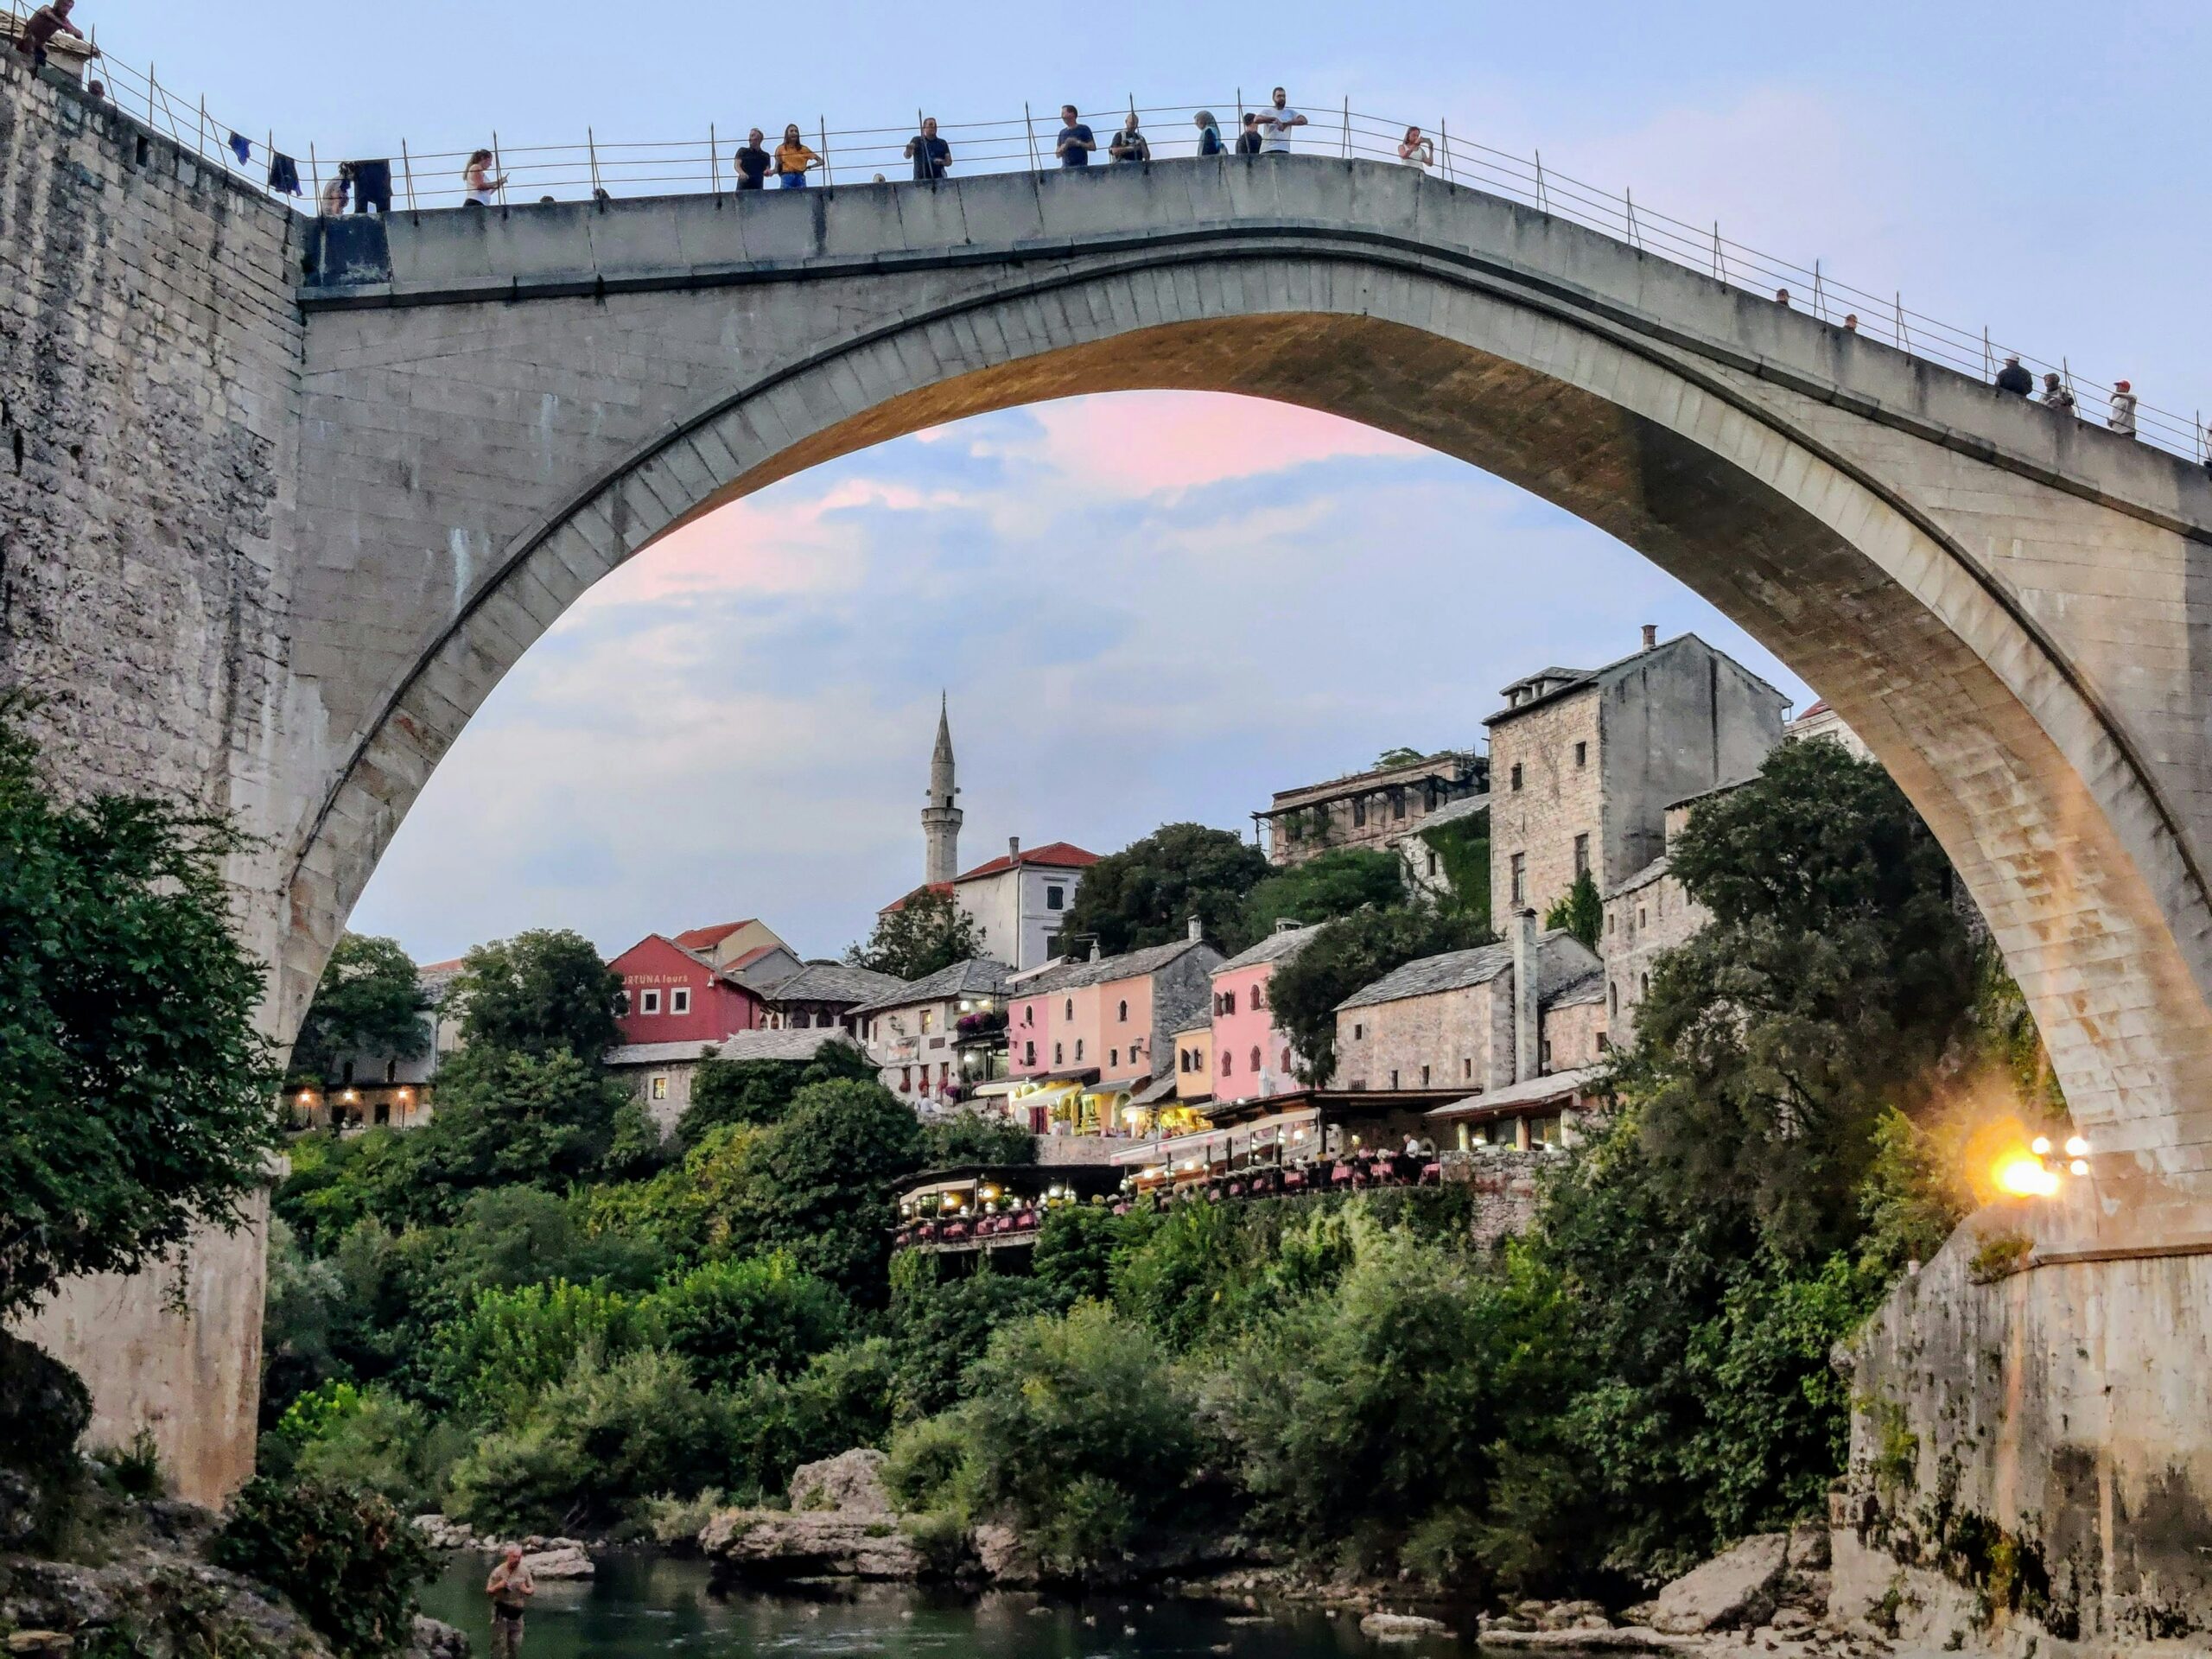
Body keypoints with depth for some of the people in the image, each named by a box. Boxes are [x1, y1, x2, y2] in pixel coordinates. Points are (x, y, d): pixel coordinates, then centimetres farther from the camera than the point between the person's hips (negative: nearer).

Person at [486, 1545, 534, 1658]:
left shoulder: (524, 1571, 0)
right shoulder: (498, 1571, -10)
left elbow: (532, 1590, 10)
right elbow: (488, 1591, -5)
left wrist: (526, 1590, -14)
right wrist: (498, 1587, -26)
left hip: (517, 1612, 4)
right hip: (502, 1612, -4)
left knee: (515, 1644, 9)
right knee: (499, 1643, -4)